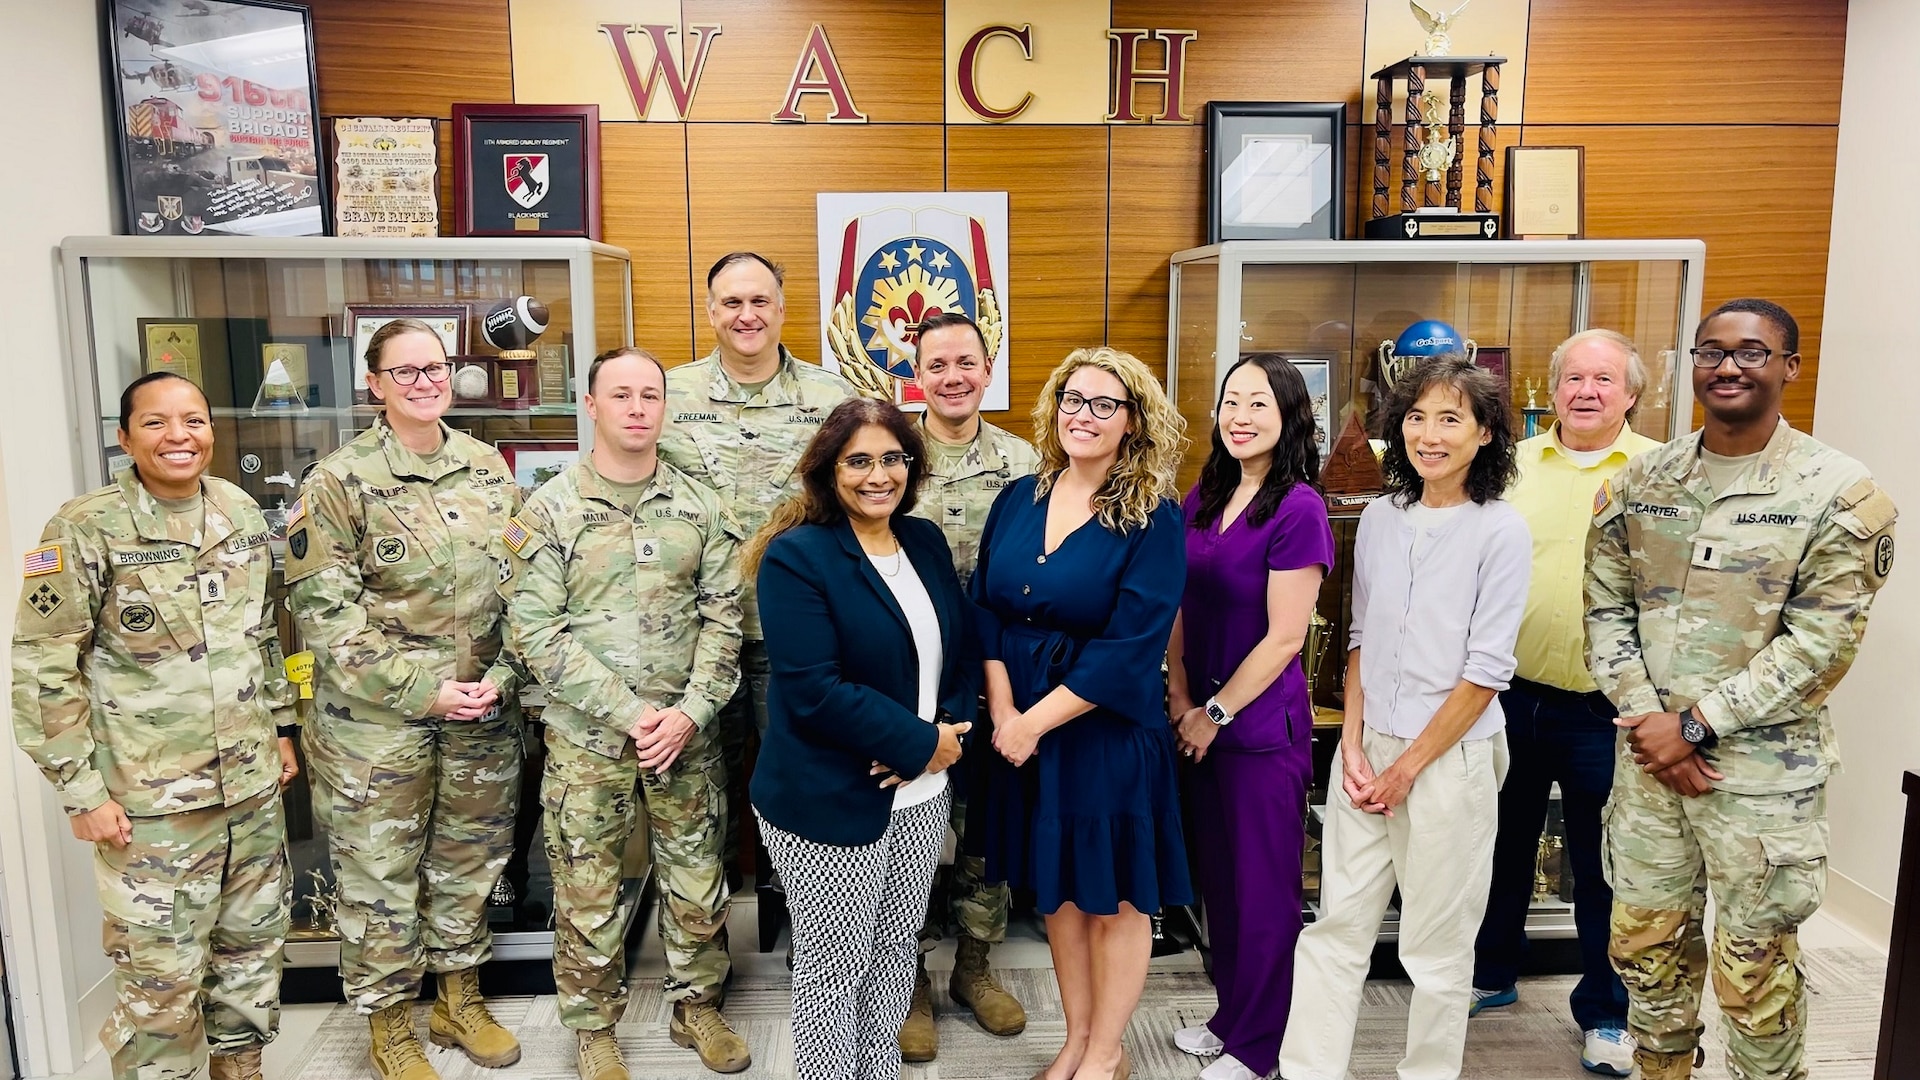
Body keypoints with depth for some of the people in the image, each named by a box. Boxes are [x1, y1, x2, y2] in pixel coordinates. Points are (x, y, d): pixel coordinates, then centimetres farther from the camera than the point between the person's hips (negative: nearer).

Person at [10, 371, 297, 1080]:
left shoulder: (242, 512, 4)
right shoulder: (87, 529, -12)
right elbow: (44, 668, -10)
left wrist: (281, 725, 15)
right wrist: (81, 789, -12)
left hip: (253, 783, 5)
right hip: (150, 798, -5)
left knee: (254, 940, 18)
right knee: (161, 975, 4)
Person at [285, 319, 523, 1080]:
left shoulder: (487, 468, 5)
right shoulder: (339, 481, -8)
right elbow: (322, 610, -12)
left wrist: (500, 676, -5)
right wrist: (424, 689, -16)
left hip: (485, 716, 4)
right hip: (377, 721, -4)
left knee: (471, 862, 16)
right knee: (380, 874, 7)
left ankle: (461, 1001, 36)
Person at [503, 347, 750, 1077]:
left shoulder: (700, 507, 3)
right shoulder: (548, 511, -6)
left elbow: (723, 618, 2)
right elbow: (535, 634, -11)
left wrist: (690, 711, -11)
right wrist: (629, 715, -16)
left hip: (687, 735, 2)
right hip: (587, 739, -2)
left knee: (697, 879, 12)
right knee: (587, 893, 8)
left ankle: (698, 1005, 34)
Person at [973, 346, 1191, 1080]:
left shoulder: (1154, 519, -12)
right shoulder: (1018, 499, 3)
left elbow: (1129, 648, -17)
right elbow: (985, 608, 2)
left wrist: (1036, 721, -16)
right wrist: (1003, 711, -10)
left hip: (1108, 733, -4)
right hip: (1019, 727, 5)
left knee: (1112, 894, 10)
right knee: (1055, 886, 17)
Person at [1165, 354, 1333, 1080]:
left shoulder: (1299, 508, -16)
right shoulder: (1204, 496, 5)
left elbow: (1284, 637, -16)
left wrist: (1217, 713, -11)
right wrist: (1179, 696, 0)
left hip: (1262, 725, -6)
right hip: (1202, 722, 6)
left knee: (1263, 889, 9)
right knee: (1219, 879, 18)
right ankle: (1229, 1016, 36)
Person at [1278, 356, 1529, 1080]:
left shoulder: (1501, 532, -9)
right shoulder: (1380, 518, 5)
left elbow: (1485, 672, -11)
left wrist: (1408, 767, -10)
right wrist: (1353, 744, 0)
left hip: (1450, 757, -4)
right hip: (1367, 750, 4)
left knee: (1437, 946, 9)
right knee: (1337, 926, 9)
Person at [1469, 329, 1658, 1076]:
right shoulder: (1512, 465, 4)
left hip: (1605, 707, -3)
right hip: (1512, 696, 3)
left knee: (1604, 869, 9)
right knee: (1504, 846, 18)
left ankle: (1604, 1014, 27)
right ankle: (1491, 973, 37)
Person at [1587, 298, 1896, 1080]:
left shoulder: (1839, 493, -8)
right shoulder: (1642, 481, 4)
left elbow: (1819, 643, -12)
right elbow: (1606, 607, 4)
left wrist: (1695, 724, -15)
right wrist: (1646, 720, -8)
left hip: (1764, 771, -4)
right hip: (1648, 759, 4)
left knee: (1752, 971, 8)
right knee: (1646, 944, 16)